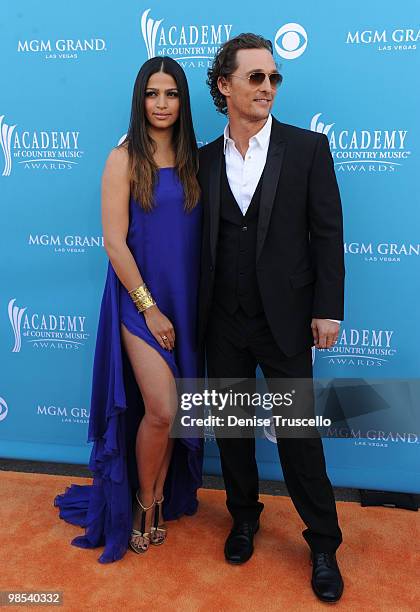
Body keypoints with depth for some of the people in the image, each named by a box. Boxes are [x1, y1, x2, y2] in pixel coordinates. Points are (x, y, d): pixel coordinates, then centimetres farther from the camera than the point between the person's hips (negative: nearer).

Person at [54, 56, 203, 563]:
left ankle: (160, 498, 32)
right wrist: (149, 307, -13)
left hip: (185, 302, 5)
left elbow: (198, 233, 9)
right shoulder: (124, 159, -7)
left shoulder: (191, 159, 7)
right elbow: (115, 242, -12)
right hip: (139, 299, -4)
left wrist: (189, 306, 3)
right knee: (162, 410, -8)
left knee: (168, 410, 11)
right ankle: (145, 501, 20)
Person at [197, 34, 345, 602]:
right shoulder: (205, 159, 6)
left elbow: (327, 232, -4)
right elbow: (203, 240, 7)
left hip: (284, 319, -3)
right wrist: (198, 310, 5)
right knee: (231, 425, 15)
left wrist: (327, 310, -8)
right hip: (223, 320, 3)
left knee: (298, 431, 4)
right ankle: (244, 517, 37)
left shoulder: (308, 147, -2)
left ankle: (323, 542, 24)